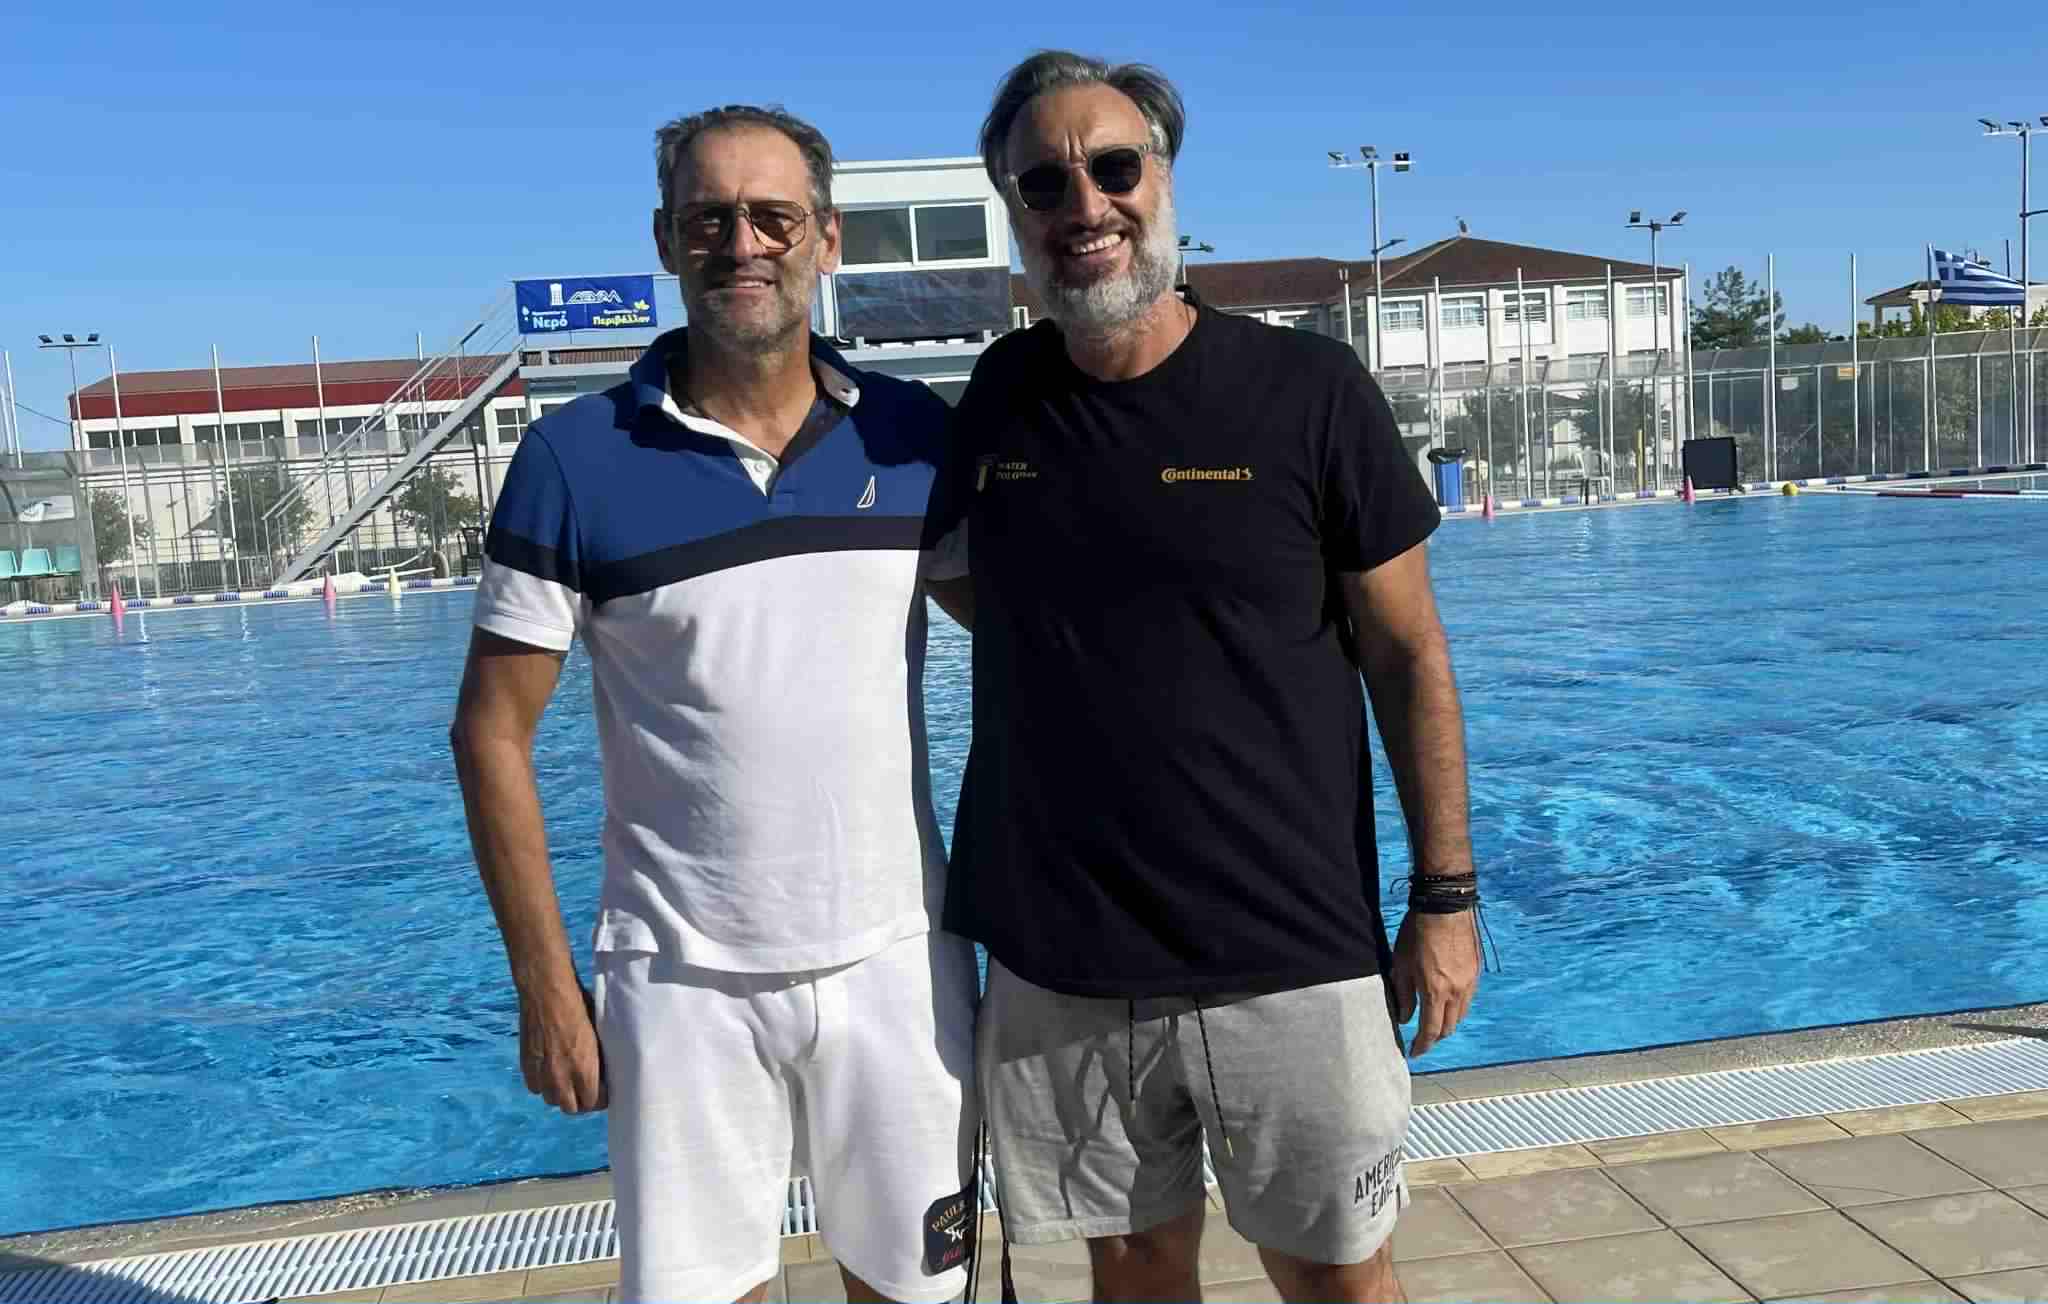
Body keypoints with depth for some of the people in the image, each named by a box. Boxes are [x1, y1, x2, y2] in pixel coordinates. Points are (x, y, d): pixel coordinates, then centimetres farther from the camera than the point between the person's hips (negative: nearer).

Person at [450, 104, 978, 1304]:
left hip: (899, 963, 2)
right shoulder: (576, 460, -6)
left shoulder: (916, 436, 0)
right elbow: (494, 733, -2)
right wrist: (545, 986, -5)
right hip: (684, 984, -1)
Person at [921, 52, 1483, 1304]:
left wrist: (1445, 897, -5)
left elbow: (1409, 658, -3)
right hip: (1061, 966, 3)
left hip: (1292, 962, -3)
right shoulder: (1003, 397, 4)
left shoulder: (1310, 393, -8)